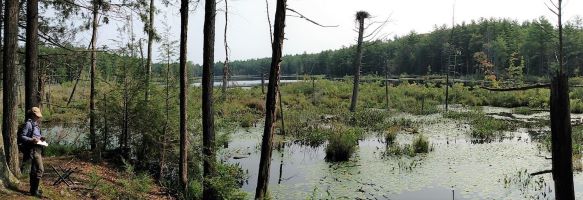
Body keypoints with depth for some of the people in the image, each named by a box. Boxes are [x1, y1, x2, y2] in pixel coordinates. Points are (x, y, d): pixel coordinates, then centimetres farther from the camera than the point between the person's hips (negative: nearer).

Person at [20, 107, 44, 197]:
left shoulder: (35, 124, 17)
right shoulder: (28, 123, -11)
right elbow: (22, 136, -16)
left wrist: (40, 138, 8)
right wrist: (31, 140, -29)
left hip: (37, 149, 10)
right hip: (33, 149, -10)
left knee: (34, 169, 16)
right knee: (40, 169, -14)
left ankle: (33, 189, 25)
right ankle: (34, 190, -11)